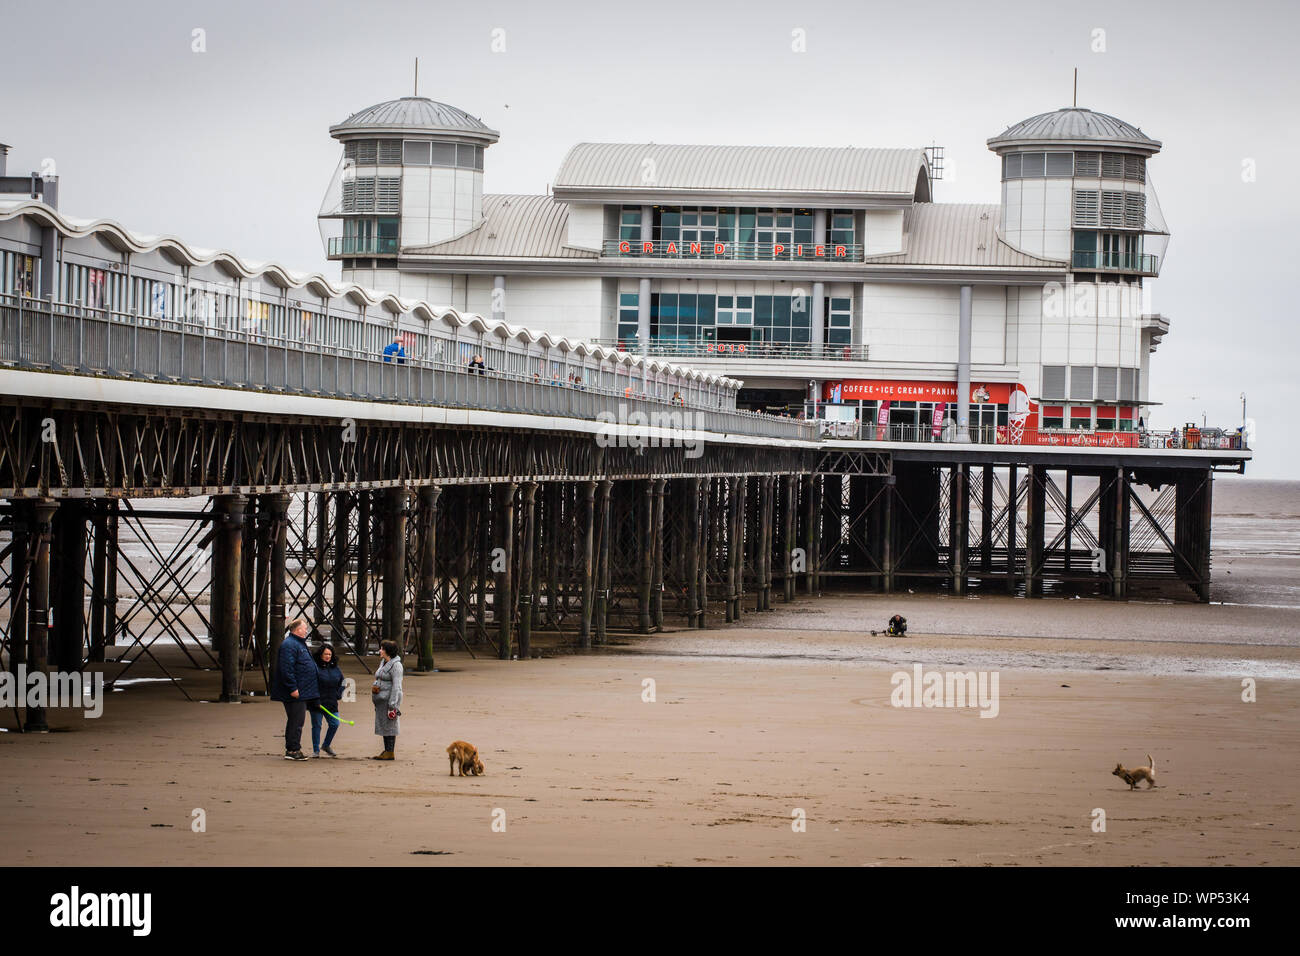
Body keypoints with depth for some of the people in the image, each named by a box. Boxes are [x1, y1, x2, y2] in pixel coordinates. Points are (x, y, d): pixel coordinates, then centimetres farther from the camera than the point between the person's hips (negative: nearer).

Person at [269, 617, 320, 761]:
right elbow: (287, 669, -23)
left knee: (295, 721, 14)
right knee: (296, 721, -7)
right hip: (296, 694, -11)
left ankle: (292, 749, 21)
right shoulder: (290, 645, -15)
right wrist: (293, 688, -25)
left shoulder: (299, 644, 20)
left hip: (302, 693, 11)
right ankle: (293, 750, -4)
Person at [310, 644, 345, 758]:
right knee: (316, 725, 0)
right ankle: (316, 750, 10)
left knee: (334, 724, 3)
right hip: (317, 703, -6)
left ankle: (326, 745, 24)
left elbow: (341, 683, 23)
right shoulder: (315, 667, -10)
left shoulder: (335, 668, 10)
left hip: (331, 703, 6)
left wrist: (338, 695, 10)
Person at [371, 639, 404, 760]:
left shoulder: (396, 665, -14)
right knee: (383, 724, 12)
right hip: (381, 699, 10)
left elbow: (396, 686, -18)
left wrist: (392, 705, -21)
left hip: (389, 699, -10)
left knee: (389, 725, -6)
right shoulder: (383, 663, 15)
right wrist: (374, 686, 4)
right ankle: (386, 750, 18)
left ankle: (390, 752, -2)